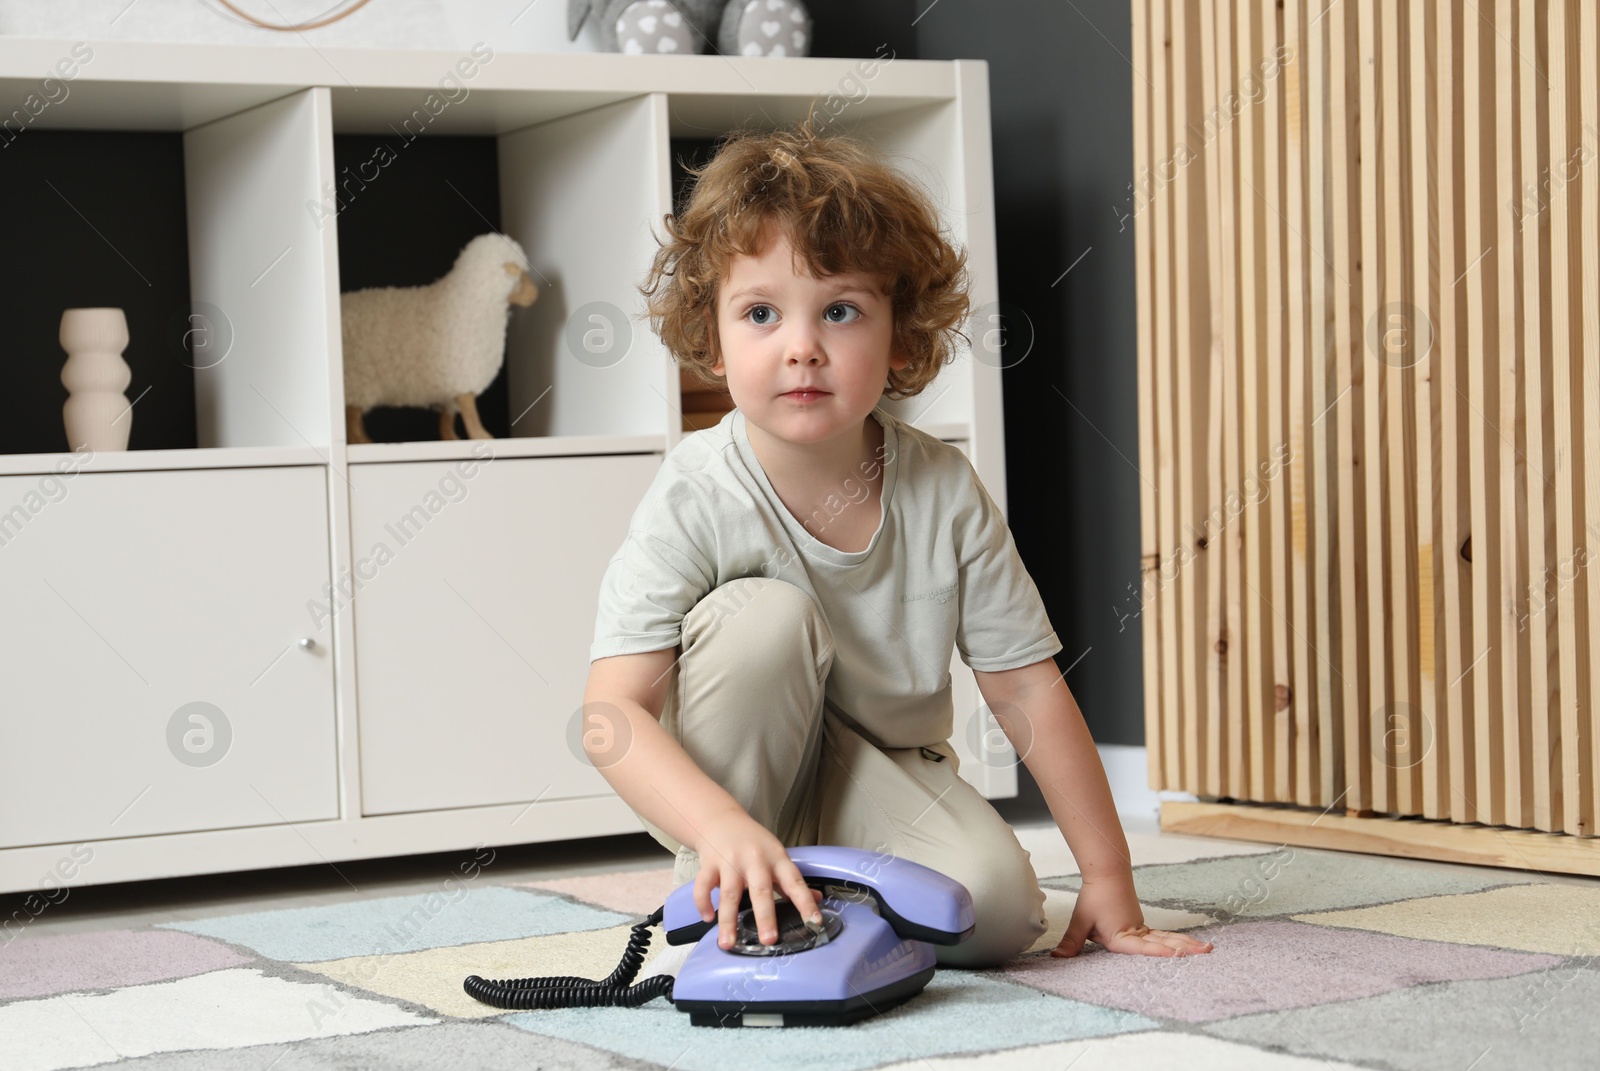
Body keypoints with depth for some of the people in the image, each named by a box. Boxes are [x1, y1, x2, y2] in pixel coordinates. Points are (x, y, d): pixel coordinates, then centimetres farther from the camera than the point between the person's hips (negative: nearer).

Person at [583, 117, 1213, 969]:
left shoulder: (942, 491, -14)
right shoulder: (695, 499, -22)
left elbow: (1026, 686, -10)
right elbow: (613, 713, -29)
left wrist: (1109, 882, -10)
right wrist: (724, 827, -47)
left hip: (883, 778, 2)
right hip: (726, 776, -2)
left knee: (998, 907, -25)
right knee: (764, 613, -29)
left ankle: (811, 905, 4)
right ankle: (717, 907, -16)